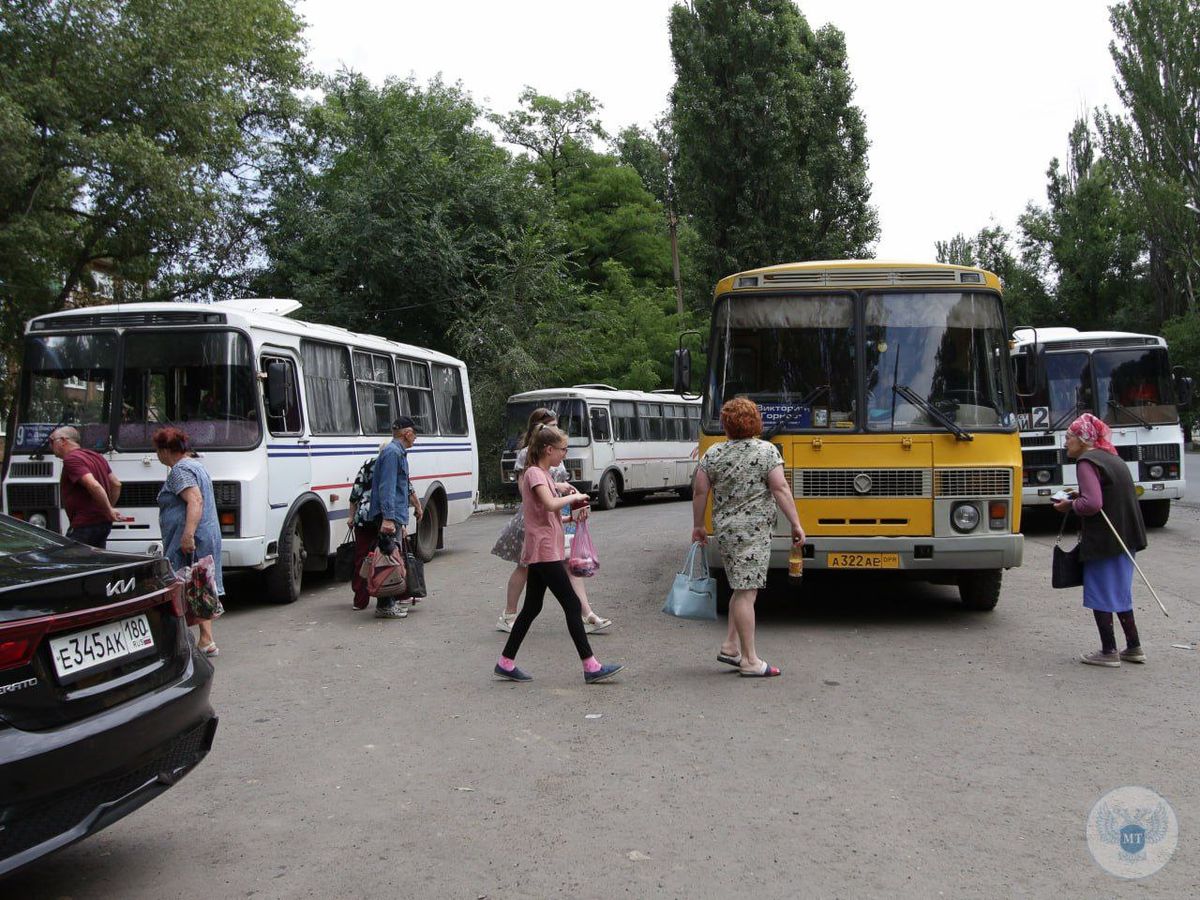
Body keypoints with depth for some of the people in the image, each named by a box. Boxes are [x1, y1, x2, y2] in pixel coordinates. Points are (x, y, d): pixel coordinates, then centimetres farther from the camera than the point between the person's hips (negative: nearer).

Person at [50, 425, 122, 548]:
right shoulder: (96, 456, 16)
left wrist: (109, 511, -18)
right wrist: (109, 509, 18)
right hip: (103, 523, 9)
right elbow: (116, 484, 19)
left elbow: (94, 485, -26)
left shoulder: (71, 459, -12)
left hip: (85, 525, -9)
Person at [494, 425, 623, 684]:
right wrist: (576, 497, -15)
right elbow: (550, 504, -30)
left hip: (540, 552, 10)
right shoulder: (534, 474, -13)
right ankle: (591, 667, -4)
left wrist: (574, 514, 8)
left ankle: (506, 663, 17)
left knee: (531, 608, 12)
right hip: (545, 552, -10)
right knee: (572, 605, -7)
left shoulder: (543, 474, 17)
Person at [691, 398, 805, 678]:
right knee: (746, 591, -5)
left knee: (744, 588, 18)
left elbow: (699, 492, 5)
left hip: (724, 528, 5)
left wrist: (698, 526, 16)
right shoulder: (767, 451, -6)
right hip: (754, 529, -5)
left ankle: (730, 647, 18)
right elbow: (780, 490, -12)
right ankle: (750, 661, 0)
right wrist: (796, 524, -8)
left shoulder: (713, 454, 5)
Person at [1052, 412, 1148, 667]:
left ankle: (1108, 652, 9)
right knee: (1119, 592, 19)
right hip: (1125, 537, 9)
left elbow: (1092, 504, -25)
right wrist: (1078, 496, 14)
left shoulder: (1087, 462, -15)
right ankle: (1134, 647, 25)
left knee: (1099, 594, 2)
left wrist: (1070, 506, -8)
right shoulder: (1112, 458, 14)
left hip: (1103, 540, -9)